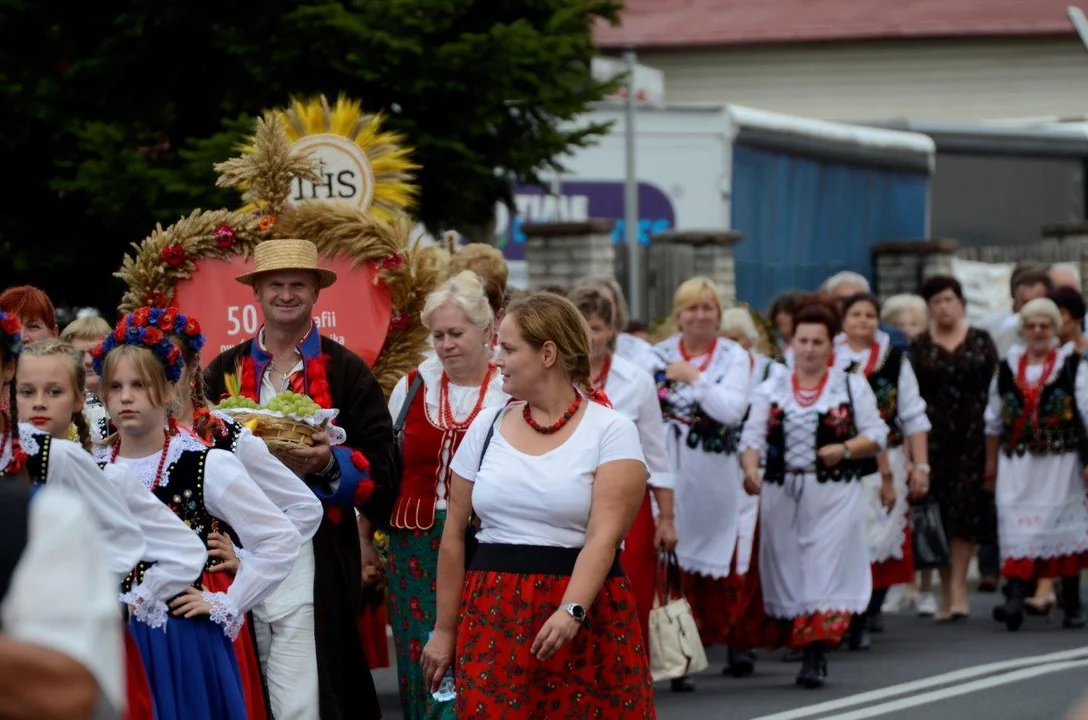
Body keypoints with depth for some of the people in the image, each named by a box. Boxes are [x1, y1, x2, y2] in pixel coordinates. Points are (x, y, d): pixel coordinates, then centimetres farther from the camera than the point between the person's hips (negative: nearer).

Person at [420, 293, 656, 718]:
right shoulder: (487, 427, 9)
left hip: (585, 619, -3)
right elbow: (454, 535, 12)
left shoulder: (611, 431, -4)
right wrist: (445, 629, 11)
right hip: (493, 618, 3)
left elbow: (604, 535, -15)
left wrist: (571, 611, -28)